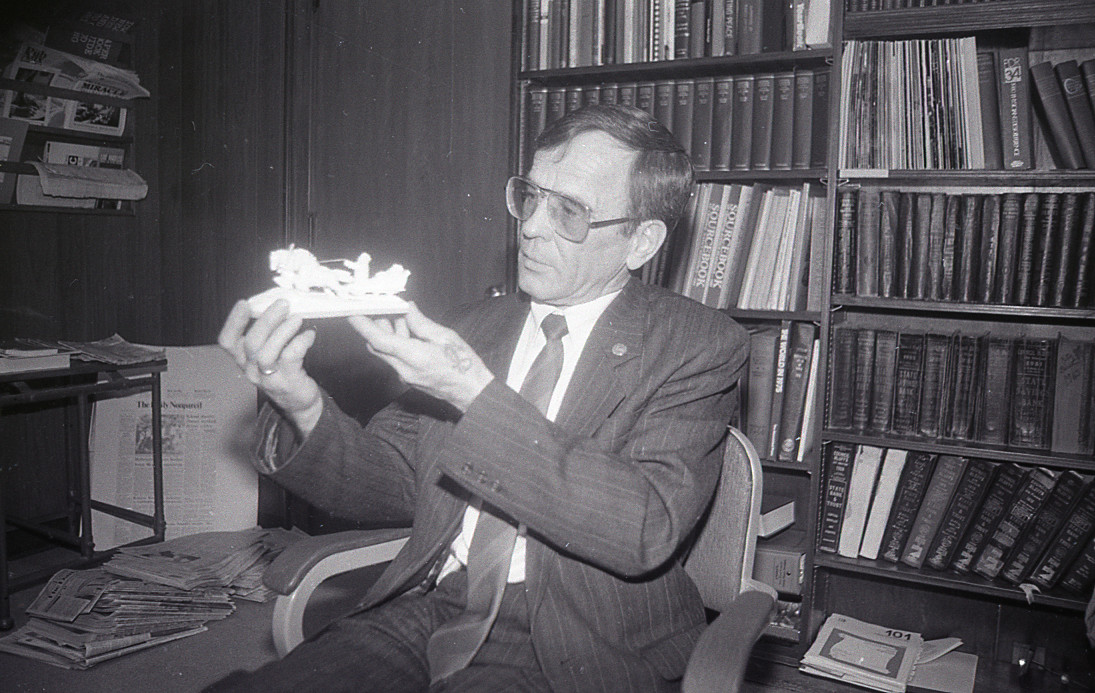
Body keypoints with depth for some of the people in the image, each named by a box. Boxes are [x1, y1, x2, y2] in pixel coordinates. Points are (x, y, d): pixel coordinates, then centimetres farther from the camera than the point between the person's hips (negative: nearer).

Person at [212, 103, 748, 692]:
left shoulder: (700, 347, -6)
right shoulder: (476, 326, 10)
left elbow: (648, 531, -19)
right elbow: (393, 485, 10)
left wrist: (477, 396, -25)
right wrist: (304, 409, -10)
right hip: (427, 611, 4)